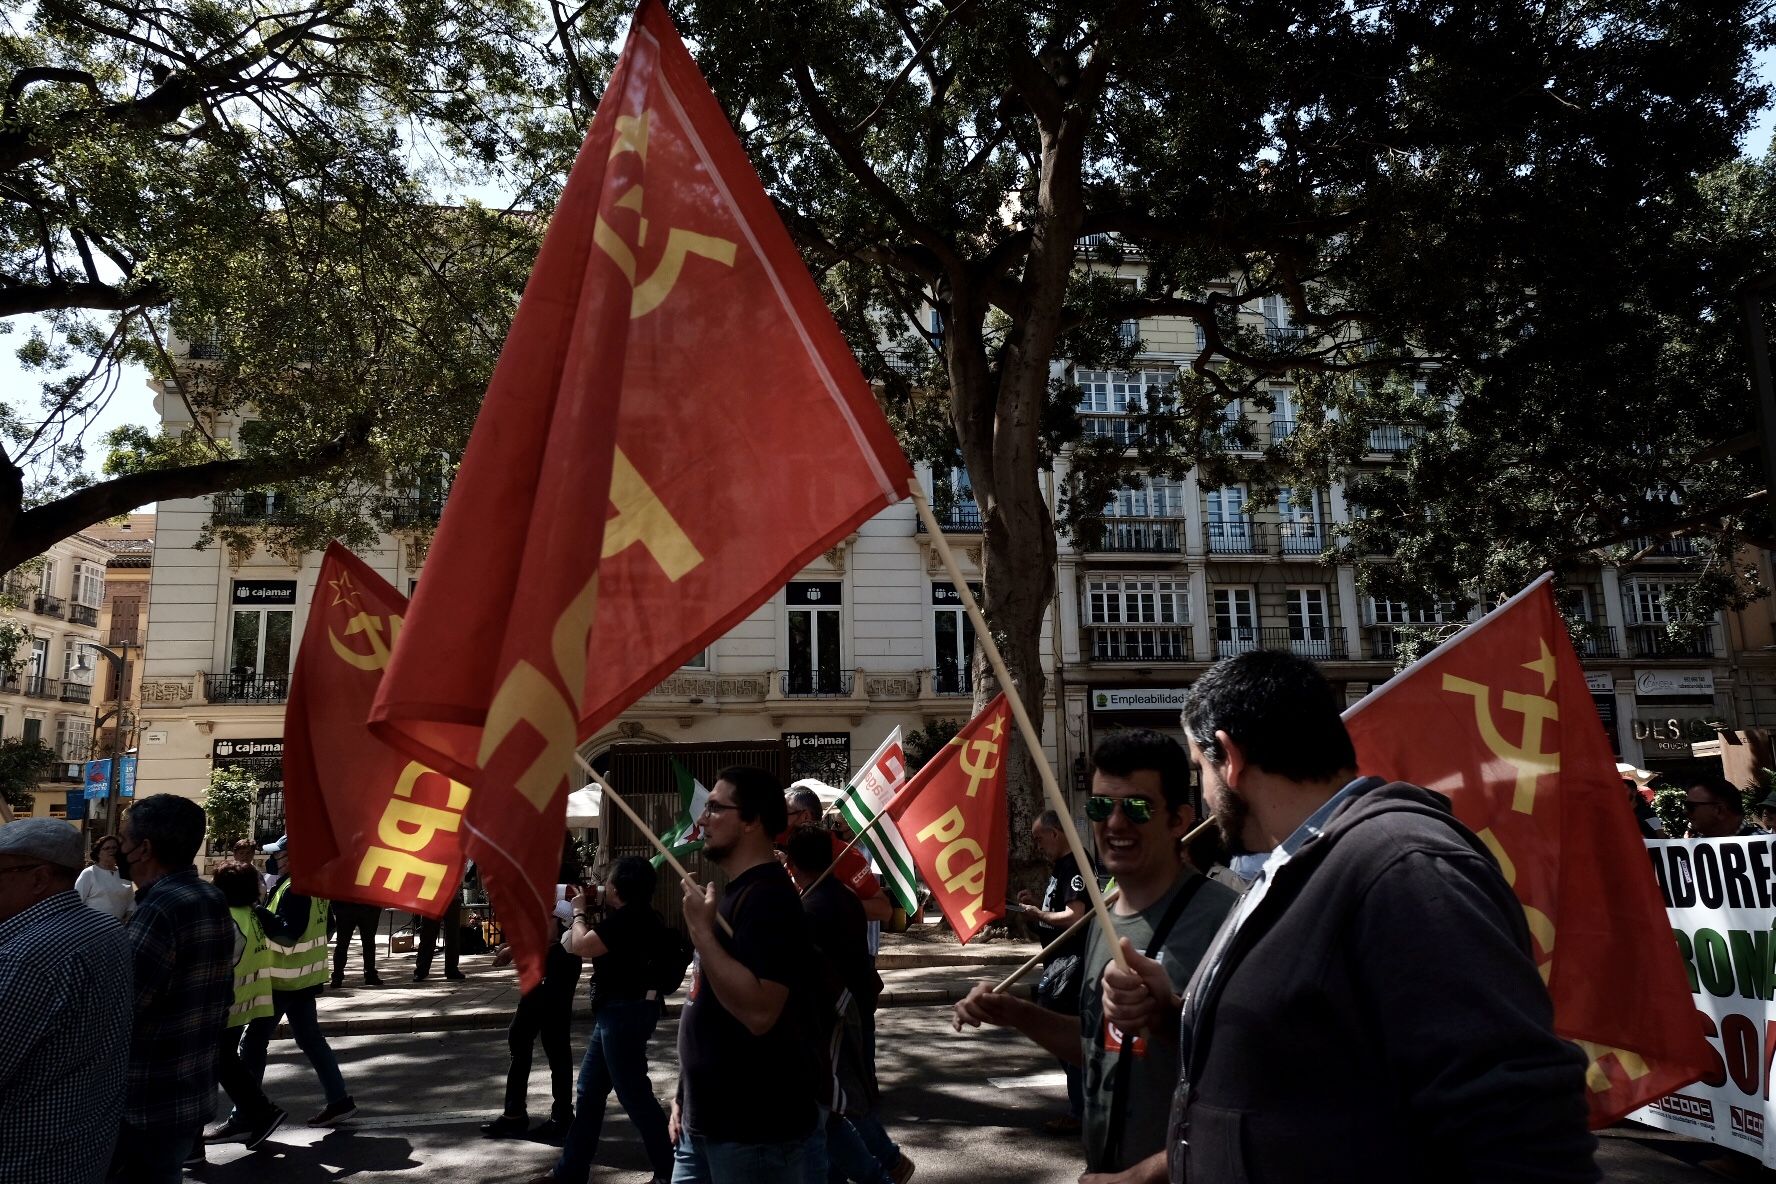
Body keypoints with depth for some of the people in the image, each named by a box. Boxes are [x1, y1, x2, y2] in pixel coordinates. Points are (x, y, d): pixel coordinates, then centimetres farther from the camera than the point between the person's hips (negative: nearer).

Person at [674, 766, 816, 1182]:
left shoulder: (768, 896, -19)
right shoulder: (733, 893, 12)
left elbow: (759, 1012, -29)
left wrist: (701, 930, -25)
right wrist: (684, 1098, 18)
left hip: (752, 1129, -9)